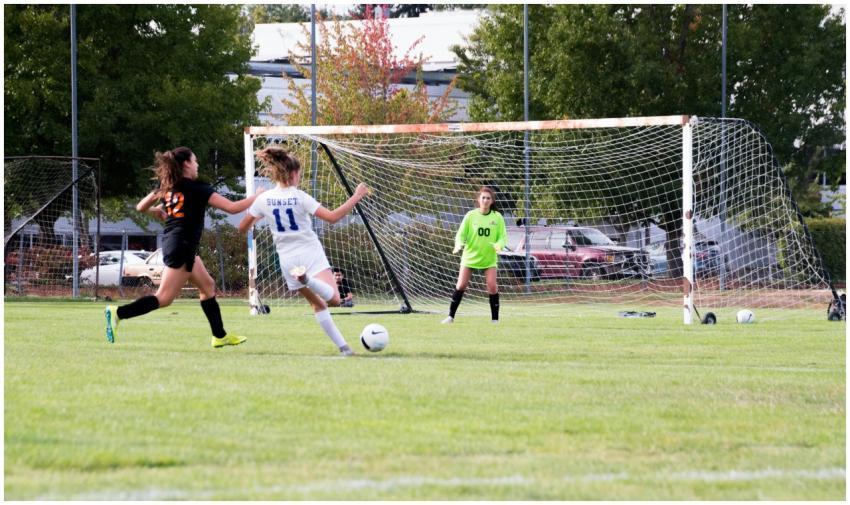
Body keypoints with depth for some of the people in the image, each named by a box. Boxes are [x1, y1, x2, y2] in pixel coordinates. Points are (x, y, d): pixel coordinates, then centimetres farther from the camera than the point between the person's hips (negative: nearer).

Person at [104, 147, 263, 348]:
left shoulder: (167, 187, 8)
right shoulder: (196, 188, -12)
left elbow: (141, 207, 11)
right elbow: (232, 208, -11)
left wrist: (157, 211, 30)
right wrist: (255, 197, 3)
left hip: (171, 241, 9)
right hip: (182, 246, -9)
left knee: (207, 286, 19)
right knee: (164, 299, -10)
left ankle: (220, 336, 24)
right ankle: (118, 313, -19)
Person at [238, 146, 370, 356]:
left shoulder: (264, 200, 0)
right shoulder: (299, 197, -11)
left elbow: (242, 228, 8)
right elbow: (332, 217, -16)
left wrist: (257, 218, 28)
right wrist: (356, 197, -10)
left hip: (287, 259, 5)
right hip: (311, 254, -5)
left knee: (318, 303, 16)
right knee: (333, 299, -16)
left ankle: (342, 346, 8)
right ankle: (308, 279, -41)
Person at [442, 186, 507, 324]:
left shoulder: (497, 217, -2)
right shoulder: (471, 215, -3)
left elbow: (503, 236, 0)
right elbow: (461, 234, -2)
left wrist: (498, 245, -23)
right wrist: (459, 245, -23)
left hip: (489, 258, 0)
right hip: (470, 256, 0)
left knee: (492, 286, -13)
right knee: (461, 285, -5)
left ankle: (495, 319, -1)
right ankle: (451, 316, 6)